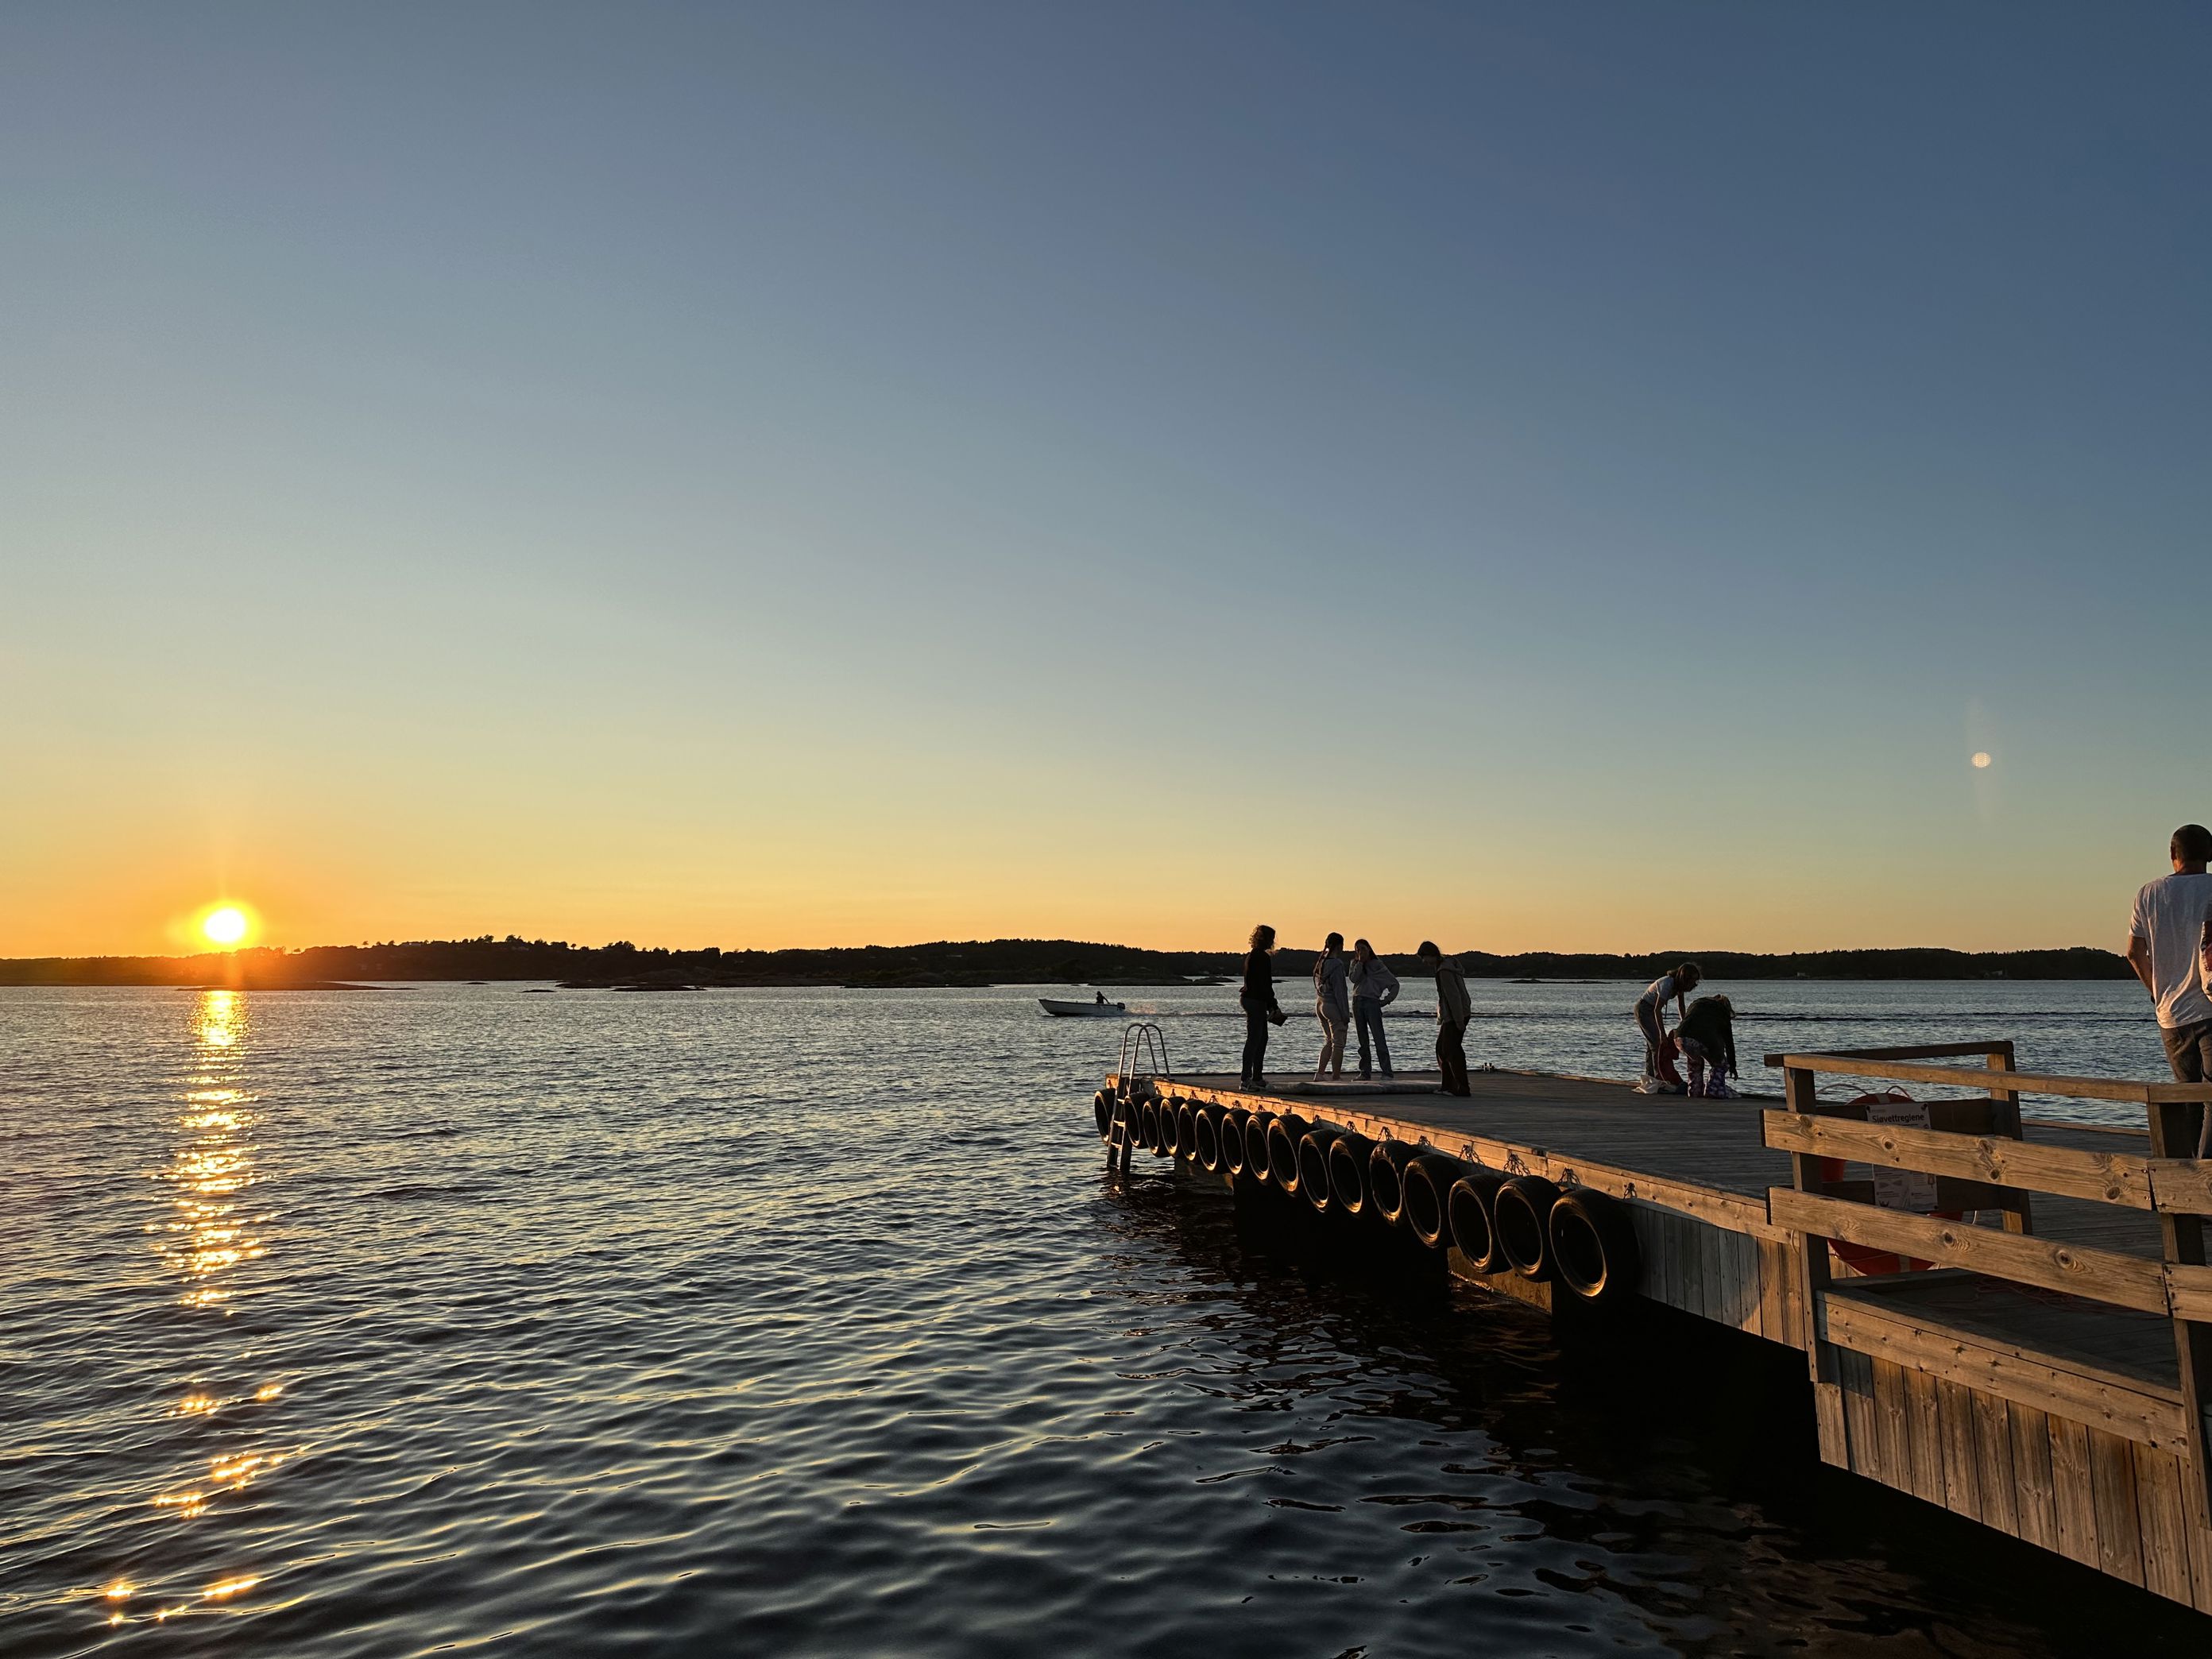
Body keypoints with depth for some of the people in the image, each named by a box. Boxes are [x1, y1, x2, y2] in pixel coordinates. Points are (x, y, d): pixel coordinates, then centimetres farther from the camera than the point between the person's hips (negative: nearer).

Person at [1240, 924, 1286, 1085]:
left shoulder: (1252, 956, 16)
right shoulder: (1262, 957, -16)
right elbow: (1265, 984, -19)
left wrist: (1270, 1005, 21)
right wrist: (1274, 1005, -14)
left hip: (1249, 998, 10)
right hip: (1256, 1001, -10)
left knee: (1262, 1038, 15)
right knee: (1254, 1039, -8)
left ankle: (1257, 1077, 18)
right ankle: (1247, 1079, -7)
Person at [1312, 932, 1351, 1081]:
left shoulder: (1320, 963, 8)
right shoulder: (1336, 965, -17)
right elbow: (1339, 991, -18)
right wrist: (1345, 1014, -14)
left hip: (1320, 1005, 8)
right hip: (1334, 1007, -8)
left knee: (1329, 1041, 17)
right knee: (1338, 1044, 2)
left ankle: (1319, 1074, 10)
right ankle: (1337, 1078, 7)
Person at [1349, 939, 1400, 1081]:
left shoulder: (1378, 965, 5)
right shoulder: (1355, 964, 13)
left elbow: (1395, 983, 8)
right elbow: (1354, 979, -6)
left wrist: (1387, 1000, -1)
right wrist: (1360, 962, -7)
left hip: (1372, 1002, -4)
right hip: (1357, 1002, 4)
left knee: (1379, 1039, -11)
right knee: (1363, 1040, 5)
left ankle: (1387, 1073, -14)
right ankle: (1365, 1072, 8)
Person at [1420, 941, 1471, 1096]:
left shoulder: (1444, 971, -19)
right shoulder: (1448, 964, 13)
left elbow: (1454, 996, -23)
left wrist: (1459, 1021, -22)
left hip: (1456, 1017, -11)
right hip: (1449, 1016, 11)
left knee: (1452, 1051, -8)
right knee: (1442, 1048, 13)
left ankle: (1463, 1088, -6)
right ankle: (1449, 1086, 16)